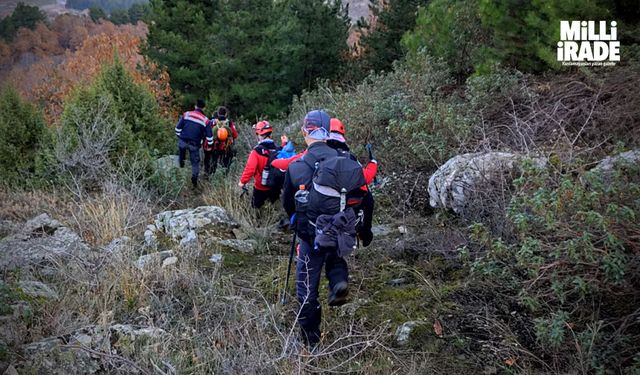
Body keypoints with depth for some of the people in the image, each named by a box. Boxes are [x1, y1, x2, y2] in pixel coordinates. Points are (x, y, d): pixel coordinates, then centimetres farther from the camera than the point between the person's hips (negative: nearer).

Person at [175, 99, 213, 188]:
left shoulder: (186, 114, -3)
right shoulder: (205, 120, -4)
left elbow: (178, 128, 2)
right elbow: (209, 135, -3)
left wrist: (179, 136, 18)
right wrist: (210, 144, 12)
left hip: (183, 141, 1)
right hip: (194, 145, -1)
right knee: (195, 162, 13)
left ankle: (181, 162, 35)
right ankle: (194, 180, 11)